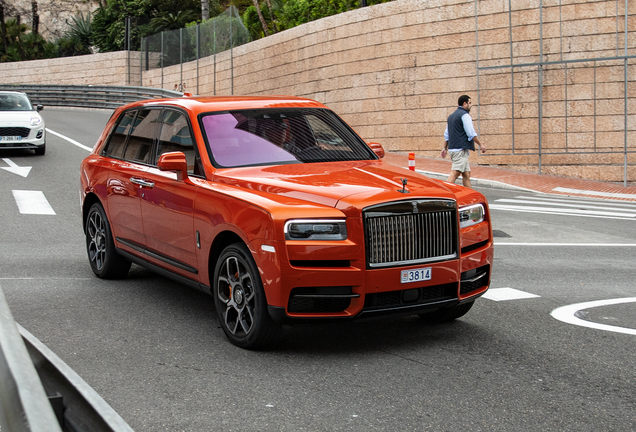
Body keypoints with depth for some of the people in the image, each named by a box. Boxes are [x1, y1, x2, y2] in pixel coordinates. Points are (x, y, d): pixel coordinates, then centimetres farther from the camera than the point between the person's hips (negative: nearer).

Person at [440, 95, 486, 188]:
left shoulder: (451, 116, 21)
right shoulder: (464, 115, -7)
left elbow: (446, 134, 23)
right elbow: (471, 133, -12)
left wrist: (445, 148, 26)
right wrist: (480, 144, -6)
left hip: (453, 148, 10)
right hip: (461, 149, -10)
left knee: (466, 174, 11)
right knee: (455, 173, -16)